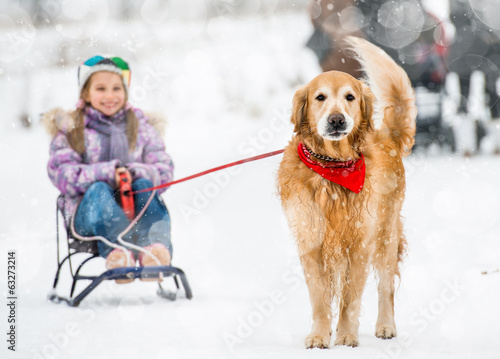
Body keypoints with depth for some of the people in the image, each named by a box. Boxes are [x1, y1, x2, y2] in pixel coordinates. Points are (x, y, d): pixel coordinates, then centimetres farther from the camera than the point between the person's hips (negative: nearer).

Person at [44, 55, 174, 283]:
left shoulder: (140, 125, 16)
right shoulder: (71, 129, 11)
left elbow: (164, 172, 5)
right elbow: (63, 175, -5)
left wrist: (133, 173, -18)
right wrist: (109, 172, -21)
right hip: (87, 212, -1)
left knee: (144, 185, -29)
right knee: (99, 189, -32)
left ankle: (157, 248, -56)